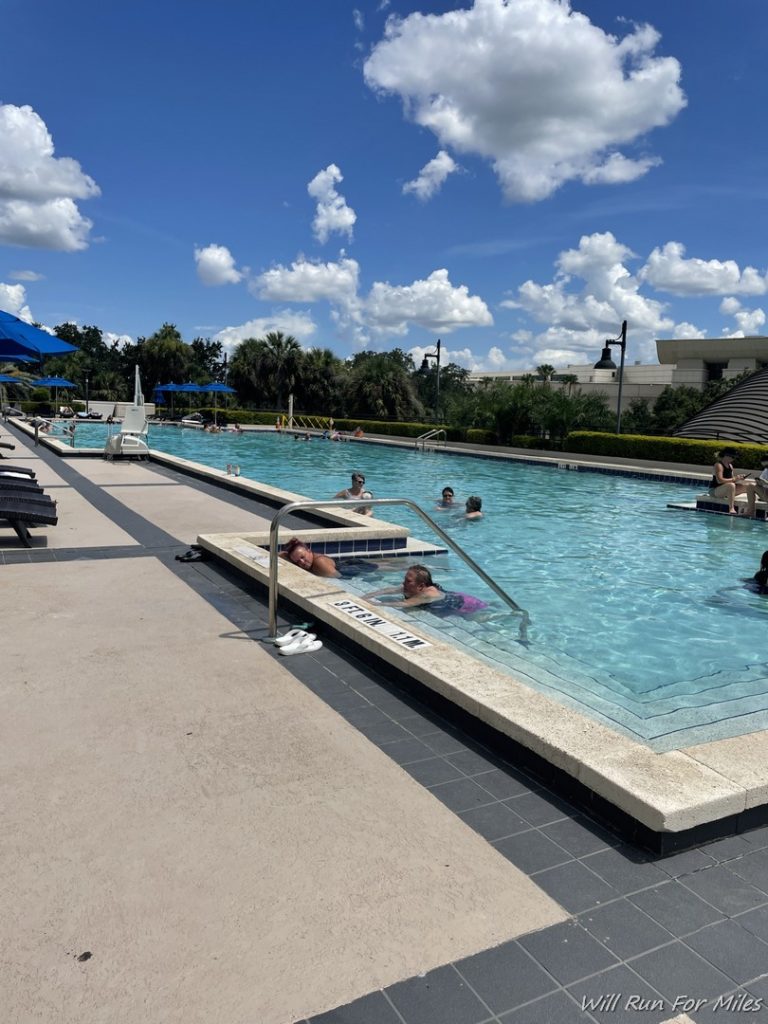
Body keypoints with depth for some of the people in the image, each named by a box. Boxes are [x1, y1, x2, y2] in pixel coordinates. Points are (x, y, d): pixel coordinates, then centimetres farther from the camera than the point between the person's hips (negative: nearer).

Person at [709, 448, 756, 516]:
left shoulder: (730, 466, 15)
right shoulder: (718, 465, -13)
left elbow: (730, 479, 16)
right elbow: (719, 480, -25)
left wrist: (738, 478, -4)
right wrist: (734, 479, -23)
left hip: (728, 490, 9)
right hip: (715, 490, -9)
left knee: (751, 486, -3)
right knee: (731, 485, -42)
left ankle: (750, 510, -12)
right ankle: (731, 509, -45)